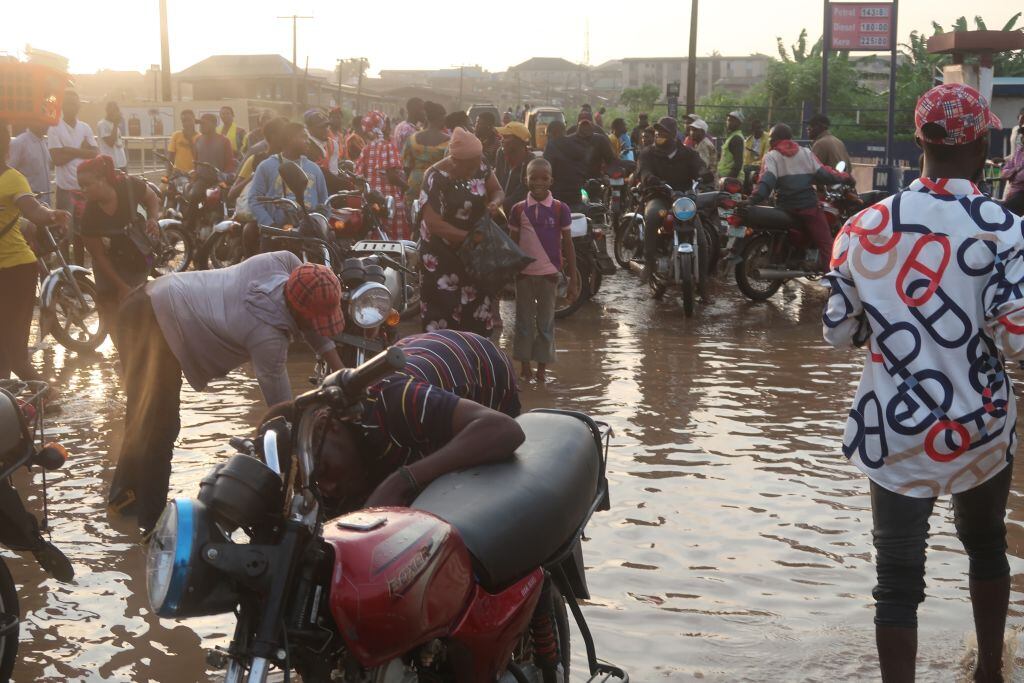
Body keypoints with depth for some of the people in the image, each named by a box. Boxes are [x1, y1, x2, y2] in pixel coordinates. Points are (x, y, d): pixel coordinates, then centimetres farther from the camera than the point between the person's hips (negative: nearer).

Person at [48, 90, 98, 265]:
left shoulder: (85, 128, 9)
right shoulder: (55, 128, -5)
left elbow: (97, 155, 2)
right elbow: (57, 158, -15)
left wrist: (71, 150, -10)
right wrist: (81, 151, -7)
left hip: (85, 187, 4)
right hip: (66, 188, -4)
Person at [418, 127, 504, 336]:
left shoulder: (479, 166, -4)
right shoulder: (436, 178, -21)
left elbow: (497, 190, 8)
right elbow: (433, 223, -23)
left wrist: (495, 202, -17)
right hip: (443, 255, -6)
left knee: (480, 307, 10)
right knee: (445, 310, -5)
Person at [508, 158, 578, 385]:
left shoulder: (560, 209, -4)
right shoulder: (519, 209, 0)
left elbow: (567, 244, 0)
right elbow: (513, 243, 7)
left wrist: (573, 279, -1)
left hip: (549, 273, -1)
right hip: (524, 273, 1)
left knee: (546, 322, 6)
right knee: (524, 321, 8)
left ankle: (542, 367, 16)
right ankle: (525, 366, 18)